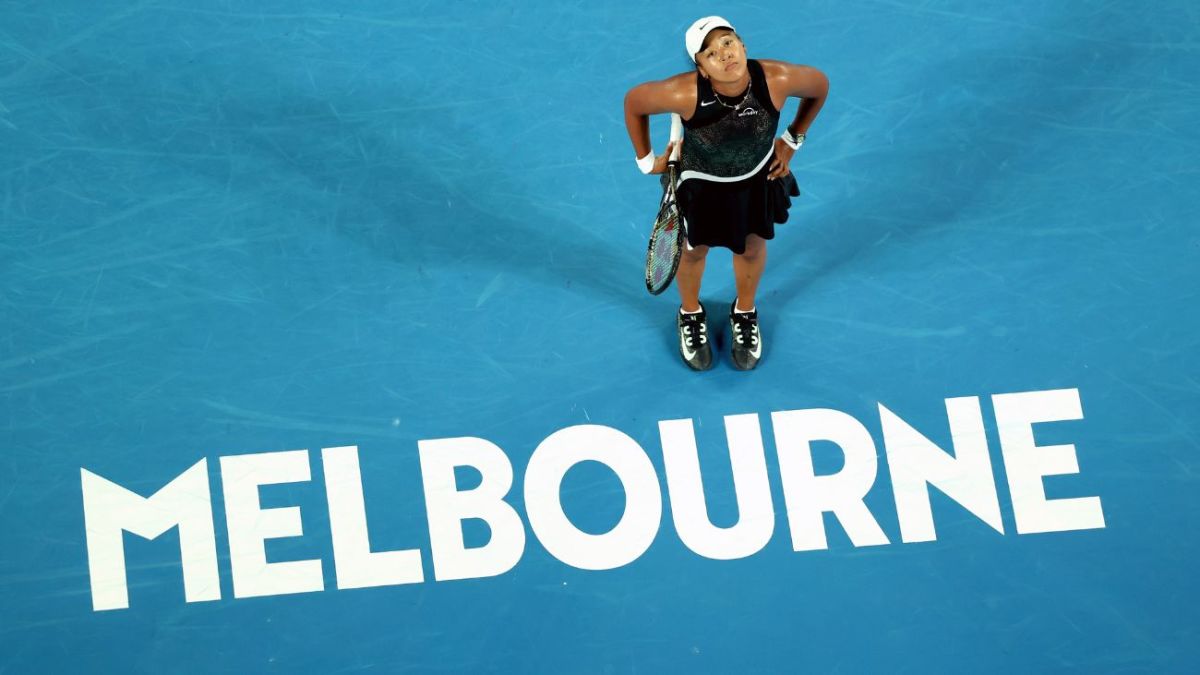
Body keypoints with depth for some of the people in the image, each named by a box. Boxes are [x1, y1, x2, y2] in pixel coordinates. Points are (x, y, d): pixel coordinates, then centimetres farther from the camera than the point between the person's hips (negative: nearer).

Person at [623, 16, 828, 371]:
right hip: (701, 183, -2)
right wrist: (646, 160, -9)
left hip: (758, 178, 2)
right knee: (694, 249, 23)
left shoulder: (777, 79, -36)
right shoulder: (684, 94, -41)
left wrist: (792, 140, -3)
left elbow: (819, 85, -12)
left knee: (752, 247, 25)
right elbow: (634, 102, -20)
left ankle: (745, 314, 58)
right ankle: (690, 315, 57)